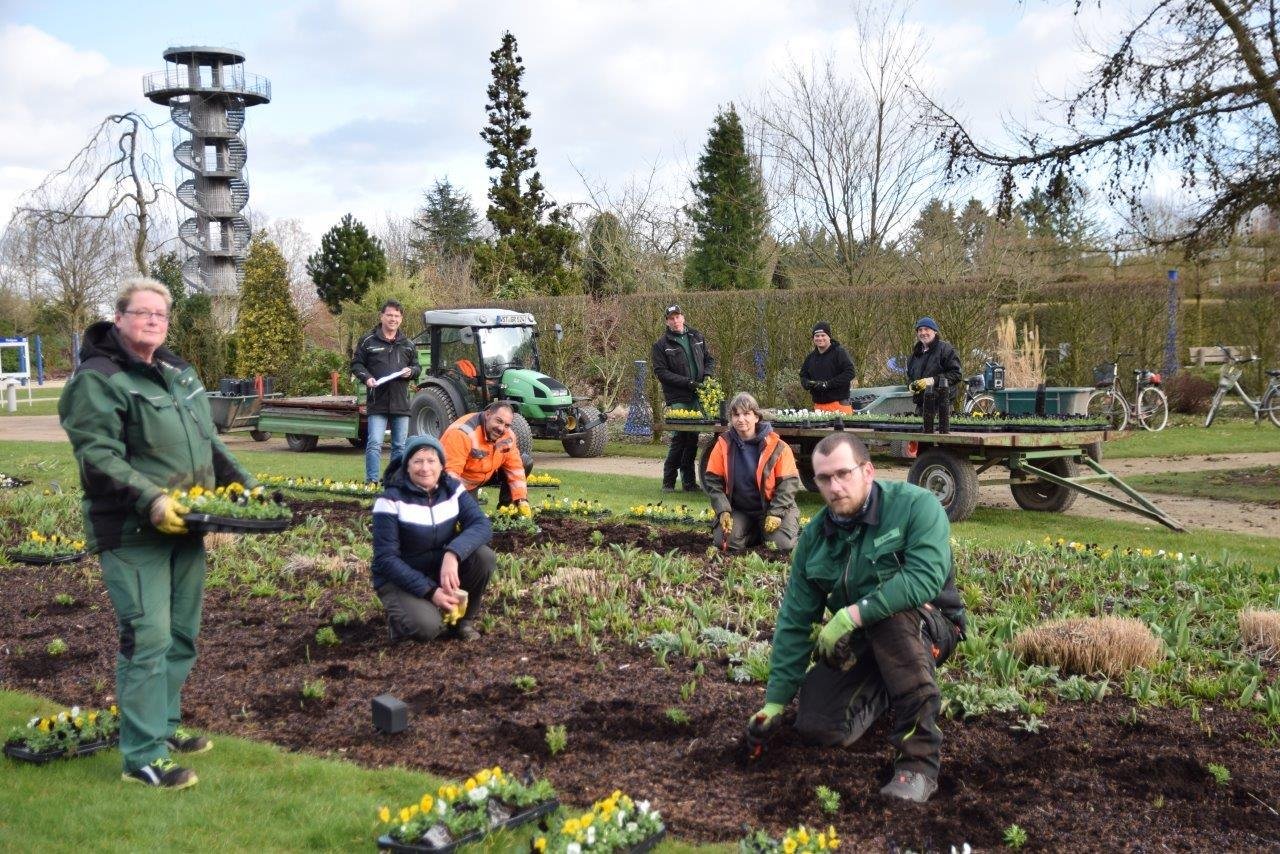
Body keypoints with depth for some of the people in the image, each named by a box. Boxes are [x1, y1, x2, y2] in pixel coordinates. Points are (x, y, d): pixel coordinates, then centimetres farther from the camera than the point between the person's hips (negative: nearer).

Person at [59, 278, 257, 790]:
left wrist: (241, 484, 14)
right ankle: (142, 757, -1)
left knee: (181, 634, 14)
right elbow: (97, 458, -19)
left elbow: (207, 442, 23)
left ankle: (164, 727, 29)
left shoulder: (178, 372, 15)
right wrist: (151, 501, -28)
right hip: (134, 534, -8)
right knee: (147, 639, -9)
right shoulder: (98, 380, -11)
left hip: (183, 528, 8)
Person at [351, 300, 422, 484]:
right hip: (377, 402, -4)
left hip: (401, 403, 4)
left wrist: (410, 371, -3)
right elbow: (356, 364, 4)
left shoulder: (408, 344, 13)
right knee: (374, 444, -9)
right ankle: (372, 481, -4)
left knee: (400, 446, 9)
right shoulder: (368, 341, 2)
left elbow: (417, 367, 19)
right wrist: (367, 378, -14)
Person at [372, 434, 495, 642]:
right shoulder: (392, 500, -19)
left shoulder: (453, 489, -7)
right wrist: (429, 591, -28)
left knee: (484, 555, -22)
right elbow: (385, 559, -21)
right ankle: (399, 612, 5)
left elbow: (482, 525, -19)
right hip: (400, 578, -4)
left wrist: (452, 555, -38)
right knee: (427, 626, -31)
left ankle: (465, 618, 0)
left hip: (441, 569, 4)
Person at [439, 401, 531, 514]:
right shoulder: (462, 433, -34)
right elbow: (451, 472, -39)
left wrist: (522, 502, -14)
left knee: (524, 462, -6)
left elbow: (515, 468, -7)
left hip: (485, 476, 7)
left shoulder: (508, 436, -11)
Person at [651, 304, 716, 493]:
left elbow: (709, 359, 20)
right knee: (680, 437, -9)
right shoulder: (661, 345, -1)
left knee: (693, 438, 7)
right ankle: (668, 482, 2)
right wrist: (687, 382, -15)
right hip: (677, 399, -5)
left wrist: (707, 376, -1)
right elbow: (660, 371, -8)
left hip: (698, 397, 5)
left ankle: (689, 481, 14)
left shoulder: (697, 337, 14)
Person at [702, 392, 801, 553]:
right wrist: (723, 511, -13)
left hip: (770, 508, -2)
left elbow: (789, 482, -10)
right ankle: (753, 532, 13)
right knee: (725, 541, -19)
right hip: (739, 510, 2)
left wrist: (776, 513, -19)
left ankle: (764, 530, 15)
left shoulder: (776, 446, -11)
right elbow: (712, 481, -2)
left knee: (782, 544, -22)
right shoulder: (724, 444, -5)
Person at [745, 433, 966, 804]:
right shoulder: (815, 537, -3)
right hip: (859, 645, 5)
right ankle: (882, 692, 22)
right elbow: (794, 621, 0)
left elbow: (926, 576, -35)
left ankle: (919, 761, -32)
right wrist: (775, 702, -3)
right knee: (816, 726, -10)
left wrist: (853, 614, -35)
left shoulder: (916, 505, -19)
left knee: (892, 614, -38)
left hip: (927, 628, -5)